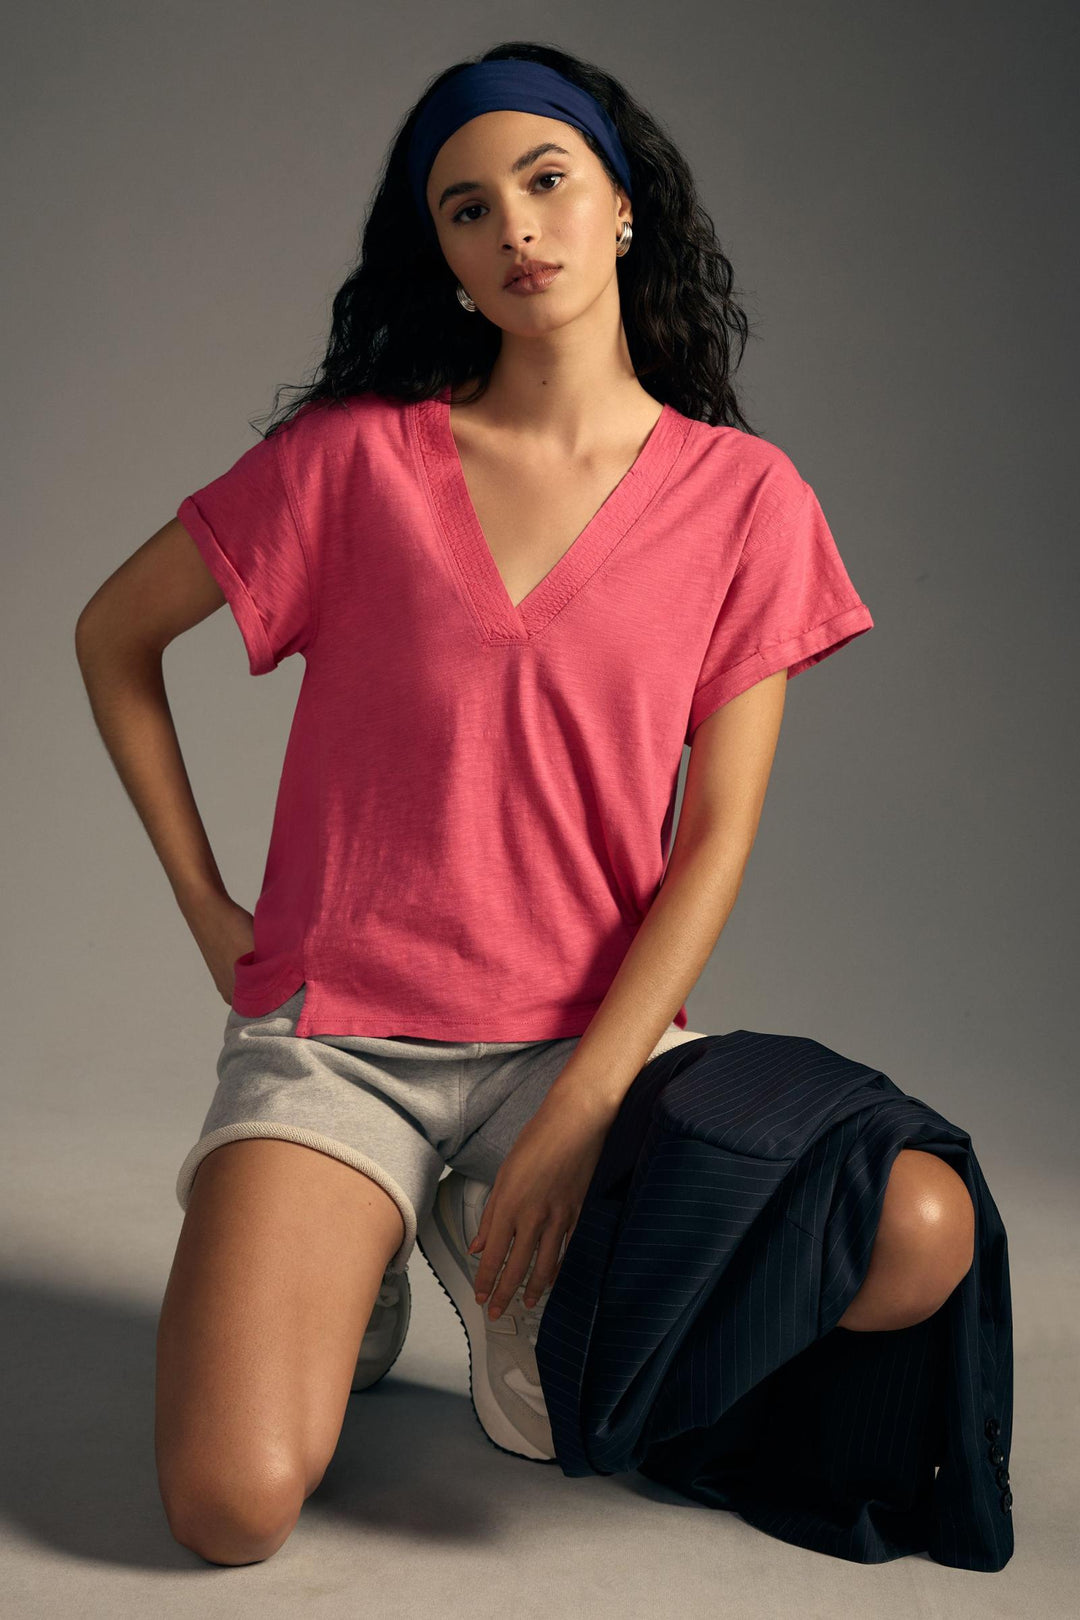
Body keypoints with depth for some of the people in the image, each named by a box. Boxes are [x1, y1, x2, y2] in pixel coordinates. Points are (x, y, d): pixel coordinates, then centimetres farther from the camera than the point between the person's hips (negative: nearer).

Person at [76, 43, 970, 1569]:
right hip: (336, 1029, -1)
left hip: (588, 1032, 2)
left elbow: (717, 836, -2)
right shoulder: (356, 453, -1)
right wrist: (202, 902, 6)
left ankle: (516, 1277, 9)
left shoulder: (745, 496, 1)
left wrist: (578, 1113, -11)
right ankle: (304, 1245, 18)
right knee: (236, 1507, -19)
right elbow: (114, 636, 11)